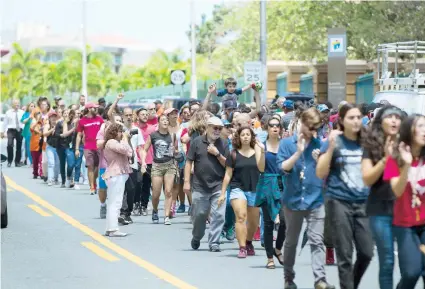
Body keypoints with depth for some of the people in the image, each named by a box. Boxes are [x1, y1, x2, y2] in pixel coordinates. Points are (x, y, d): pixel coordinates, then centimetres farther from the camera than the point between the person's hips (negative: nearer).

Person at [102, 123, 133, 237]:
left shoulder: (114, 142, 22)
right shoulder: (111, 142, -11)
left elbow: (129, 153, 18)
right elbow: (125, 149, -25)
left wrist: (125, 139, 11)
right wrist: (125, 138, -9)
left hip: (118, 175, 11)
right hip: (116, 176, -11)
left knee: (113, 203, 12)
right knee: (115, 203, -14)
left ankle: (110, 229, 16)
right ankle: (113, 229, -17)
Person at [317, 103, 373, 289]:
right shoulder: (334, 141, -3)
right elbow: (321, 174, -8)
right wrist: (331, 148, -19)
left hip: (363, 202, 4)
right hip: (340, 202, -4)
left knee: (367, 252, 4)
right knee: (345, 255, -1)